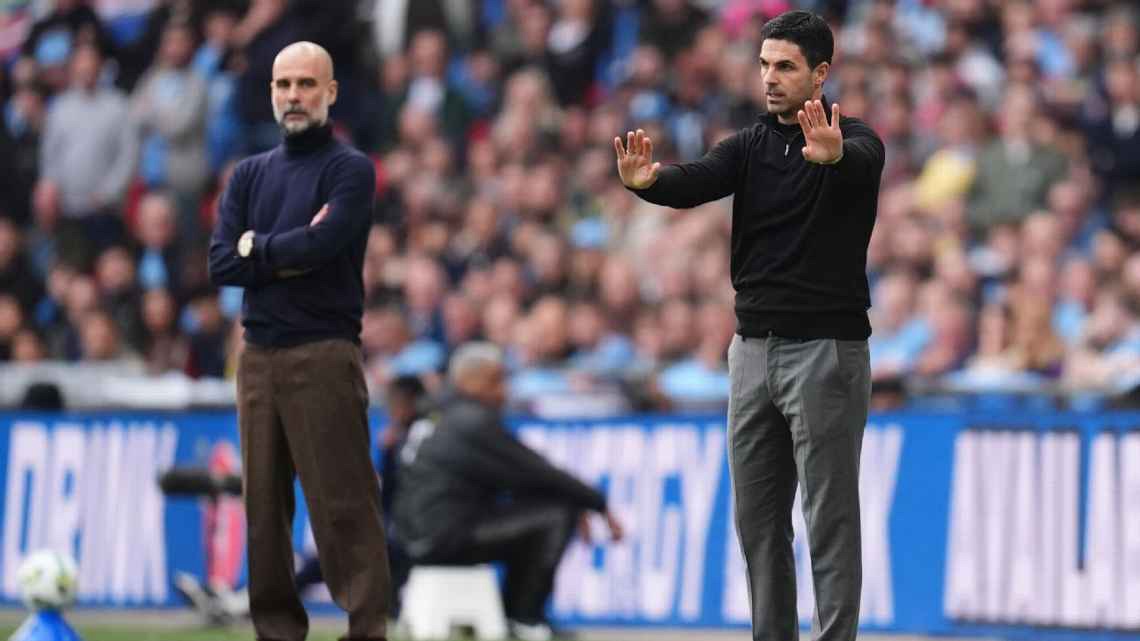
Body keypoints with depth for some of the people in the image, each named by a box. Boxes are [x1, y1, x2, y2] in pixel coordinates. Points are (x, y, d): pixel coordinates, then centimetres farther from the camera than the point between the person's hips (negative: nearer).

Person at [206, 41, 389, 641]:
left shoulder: (349, 170, 0)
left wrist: (257, 247, -2)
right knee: (264, 506, 6)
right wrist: (292, 254, -7)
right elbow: (221, 265, 3)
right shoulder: (249, 175, 15)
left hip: (324, 355, -5)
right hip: (258, 355, 5)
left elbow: (322, 244, -17)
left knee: (342, 506, -10)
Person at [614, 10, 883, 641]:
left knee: (830, 522, -4)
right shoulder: (748, 146, 8)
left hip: (826, 352, -6)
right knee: (758, 521, 8)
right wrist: (647, 181, -35)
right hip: (754, 350, 6)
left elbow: (859, 161, -31)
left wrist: (832, 156, -57)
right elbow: (695, 182, -11)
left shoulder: (854, 142, -6)